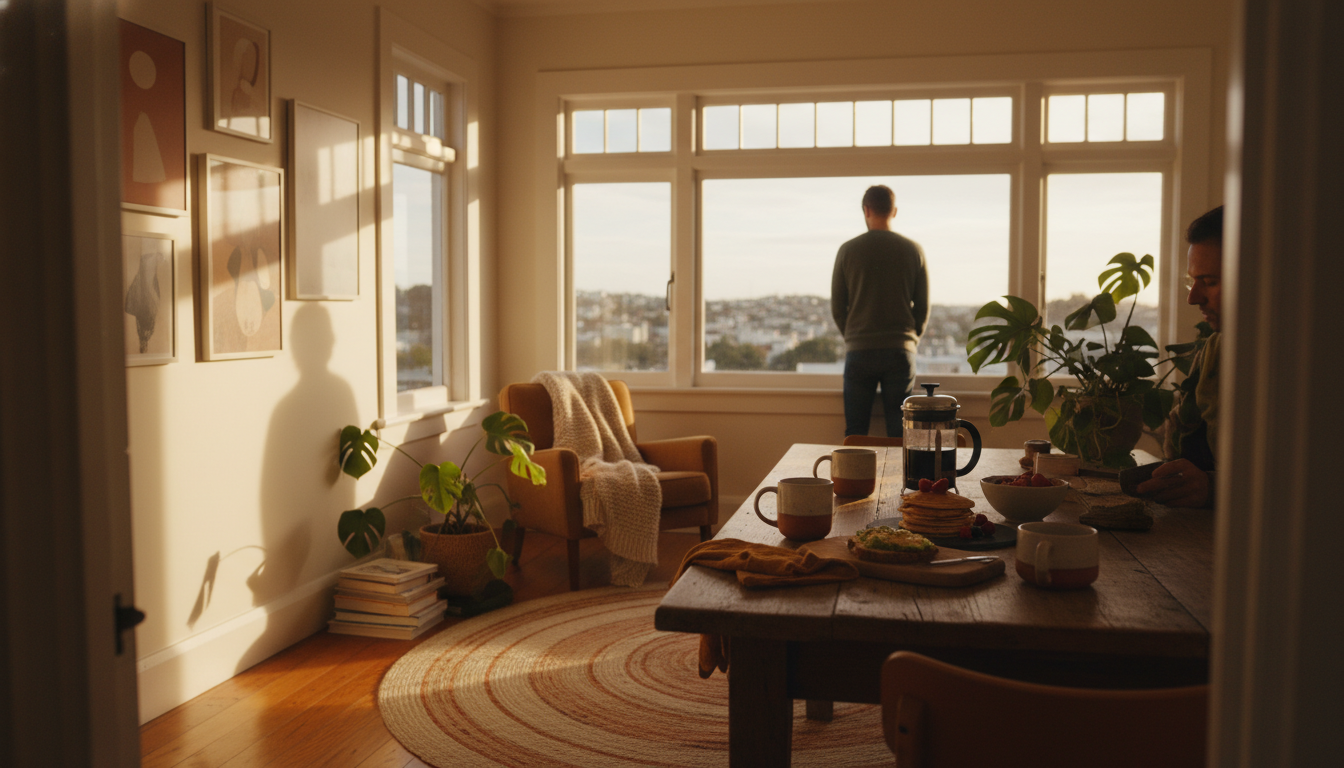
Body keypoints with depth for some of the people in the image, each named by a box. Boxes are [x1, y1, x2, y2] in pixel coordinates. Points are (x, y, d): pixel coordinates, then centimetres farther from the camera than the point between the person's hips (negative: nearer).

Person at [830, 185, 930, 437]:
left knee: (855, 432, 7)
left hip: (859, 352, -1)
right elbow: (923, 307, 5)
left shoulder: (848, 251, -2)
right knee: (899, 433, 5)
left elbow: (837, 308, 3)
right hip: (901, 352, 1)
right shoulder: (913, 250, 1)